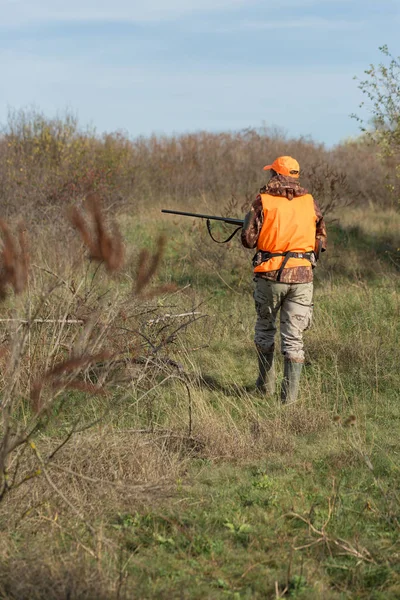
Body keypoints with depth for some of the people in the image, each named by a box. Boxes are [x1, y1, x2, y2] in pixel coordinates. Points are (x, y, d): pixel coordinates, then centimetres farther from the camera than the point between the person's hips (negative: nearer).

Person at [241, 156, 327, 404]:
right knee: (294, 337, 4)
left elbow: (249, 240, -5)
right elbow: (321, 241, 11)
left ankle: (266, 385, 28)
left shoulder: (263, 201, -5)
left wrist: (246, 223, 15)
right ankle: (290, 395, 0)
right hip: (302, 276, 1)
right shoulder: (309, 201, 5)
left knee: (265, 329, 20)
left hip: (270, 275, -1)